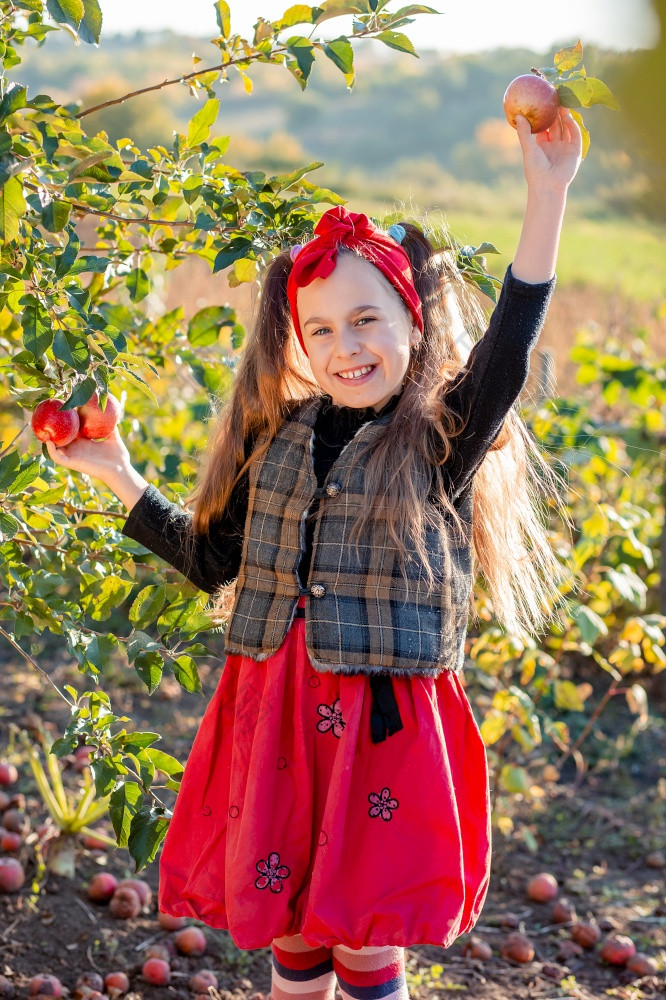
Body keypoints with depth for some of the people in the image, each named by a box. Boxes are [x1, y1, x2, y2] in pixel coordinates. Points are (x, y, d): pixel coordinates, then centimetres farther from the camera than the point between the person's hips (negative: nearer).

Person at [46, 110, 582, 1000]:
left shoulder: (442, 441, -5)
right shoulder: (277, 437, 9)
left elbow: (506, 354, -24)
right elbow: (211, 558, 17)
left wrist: (547, 198, -32)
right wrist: (116, 474, 14)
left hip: (384, 720, -4)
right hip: (275, 715, 4)